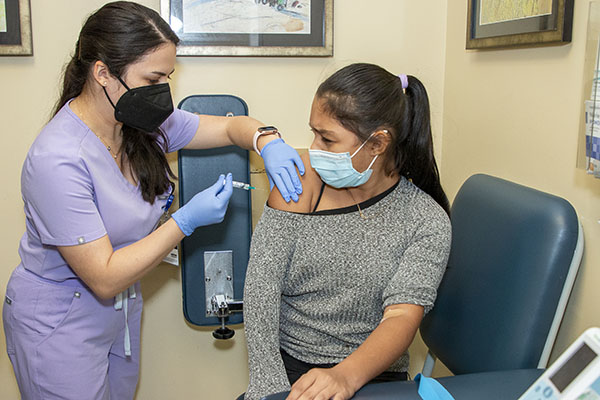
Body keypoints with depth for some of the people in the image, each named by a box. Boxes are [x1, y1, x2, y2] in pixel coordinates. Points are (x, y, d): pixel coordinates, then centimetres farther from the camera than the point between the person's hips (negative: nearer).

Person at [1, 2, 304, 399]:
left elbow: (230, 126, 2)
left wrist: (268, 142, -21)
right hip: (59, 324, -7)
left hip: (120, 310, 7)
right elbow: (105, 279, -28)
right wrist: (186, 220, -30)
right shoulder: (57, 160, -31)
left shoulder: (145, 124, -9)